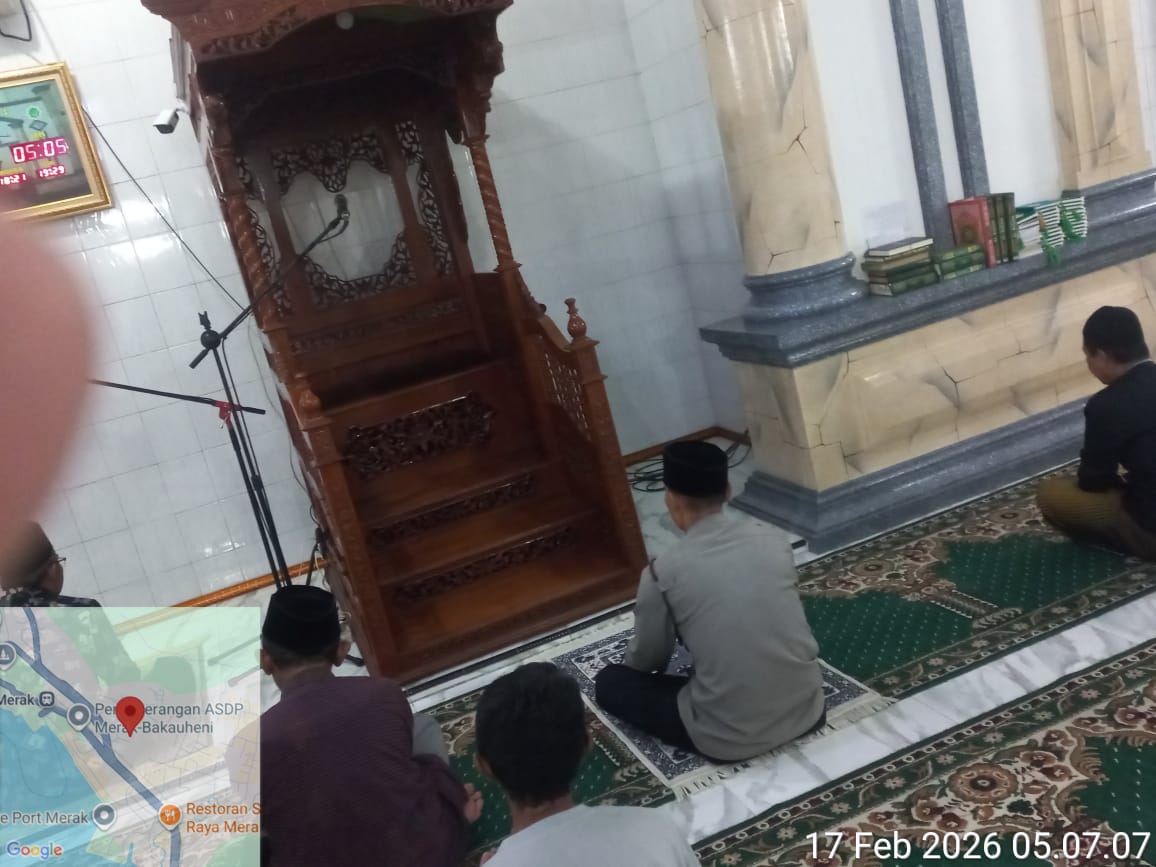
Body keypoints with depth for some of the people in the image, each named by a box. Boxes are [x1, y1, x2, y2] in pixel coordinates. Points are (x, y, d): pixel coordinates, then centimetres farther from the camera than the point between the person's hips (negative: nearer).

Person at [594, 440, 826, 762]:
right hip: (807, 711, 6)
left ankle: (720, 738, 6)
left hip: (731, 740, -6)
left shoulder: (664, 572, -13)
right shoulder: (772, 540, 0)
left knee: (609, 682, 13)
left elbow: (645, 660, 4)